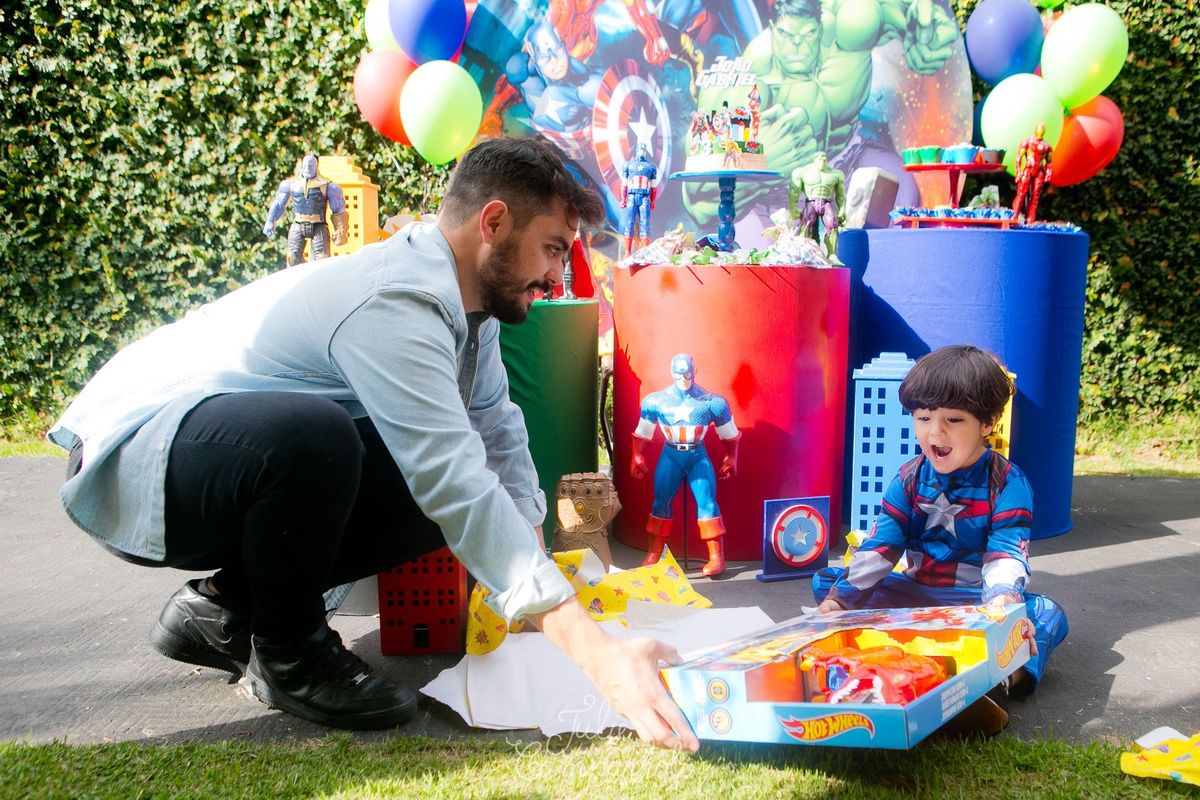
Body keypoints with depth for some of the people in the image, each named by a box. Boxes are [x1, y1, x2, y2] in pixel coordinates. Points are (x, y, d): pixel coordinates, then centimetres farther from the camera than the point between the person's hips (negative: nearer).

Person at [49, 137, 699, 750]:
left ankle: (225, 606, 8)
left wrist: (530, 563, -6)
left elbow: (496, 426, 7)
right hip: (130, 456, -9)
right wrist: (596, 653, -39)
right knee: (311, 434, -39)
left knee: (445, 474, -5)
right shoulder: (395, 302, -29)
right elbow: (457, 488, -37)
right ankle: (288, 652, -9)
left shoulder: (466, 296, 2)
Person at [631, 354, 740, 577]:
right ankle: (653, 556, 8)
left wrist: (730, 458, 7)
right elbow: (642, 432, 8)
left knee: (707, 503, -7)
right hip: (670, 455, 1)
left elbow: (729, 434, 6)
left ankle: (717, 557, -3)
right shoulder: (657, 401, -2)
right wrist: (637, 457, 5)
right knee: (661, 502, -1)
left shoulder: (710, 402, -5)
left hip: (698, 456, -1)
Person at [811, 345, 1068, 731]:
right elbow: (880, 545, -4)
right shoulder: (910, 478, 1)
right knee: (826, 581, -12)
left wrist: (1002, 599, -44)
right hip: (916, 594, 4)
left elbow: (1007, 553, -22)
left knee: (1047, 614, -30)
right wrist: (840, 597, -17)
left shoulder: (1008, 482, -9)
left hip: (979, 601, -3)